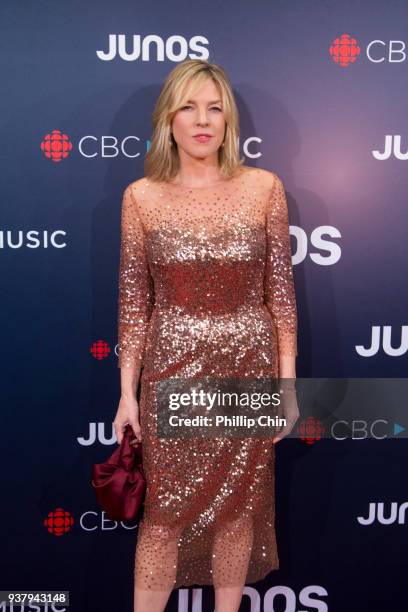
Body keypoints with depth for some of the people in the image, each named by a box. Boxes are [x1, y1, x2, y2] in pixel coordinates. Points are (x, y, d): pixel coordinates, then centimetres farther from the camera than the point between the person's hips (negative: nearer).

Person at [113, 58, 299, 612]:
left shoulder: (263, 187, -2)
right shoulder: (141, 196, -2)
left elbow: (280, 291, 1)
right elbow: (134, 301, 1)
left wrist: (287, 382, 0)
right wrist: (127, 392, 1)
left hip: (247, 366, 1)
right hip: (173, 369, 0)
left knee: (239, 504, 15)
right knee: (164, 509, 9)